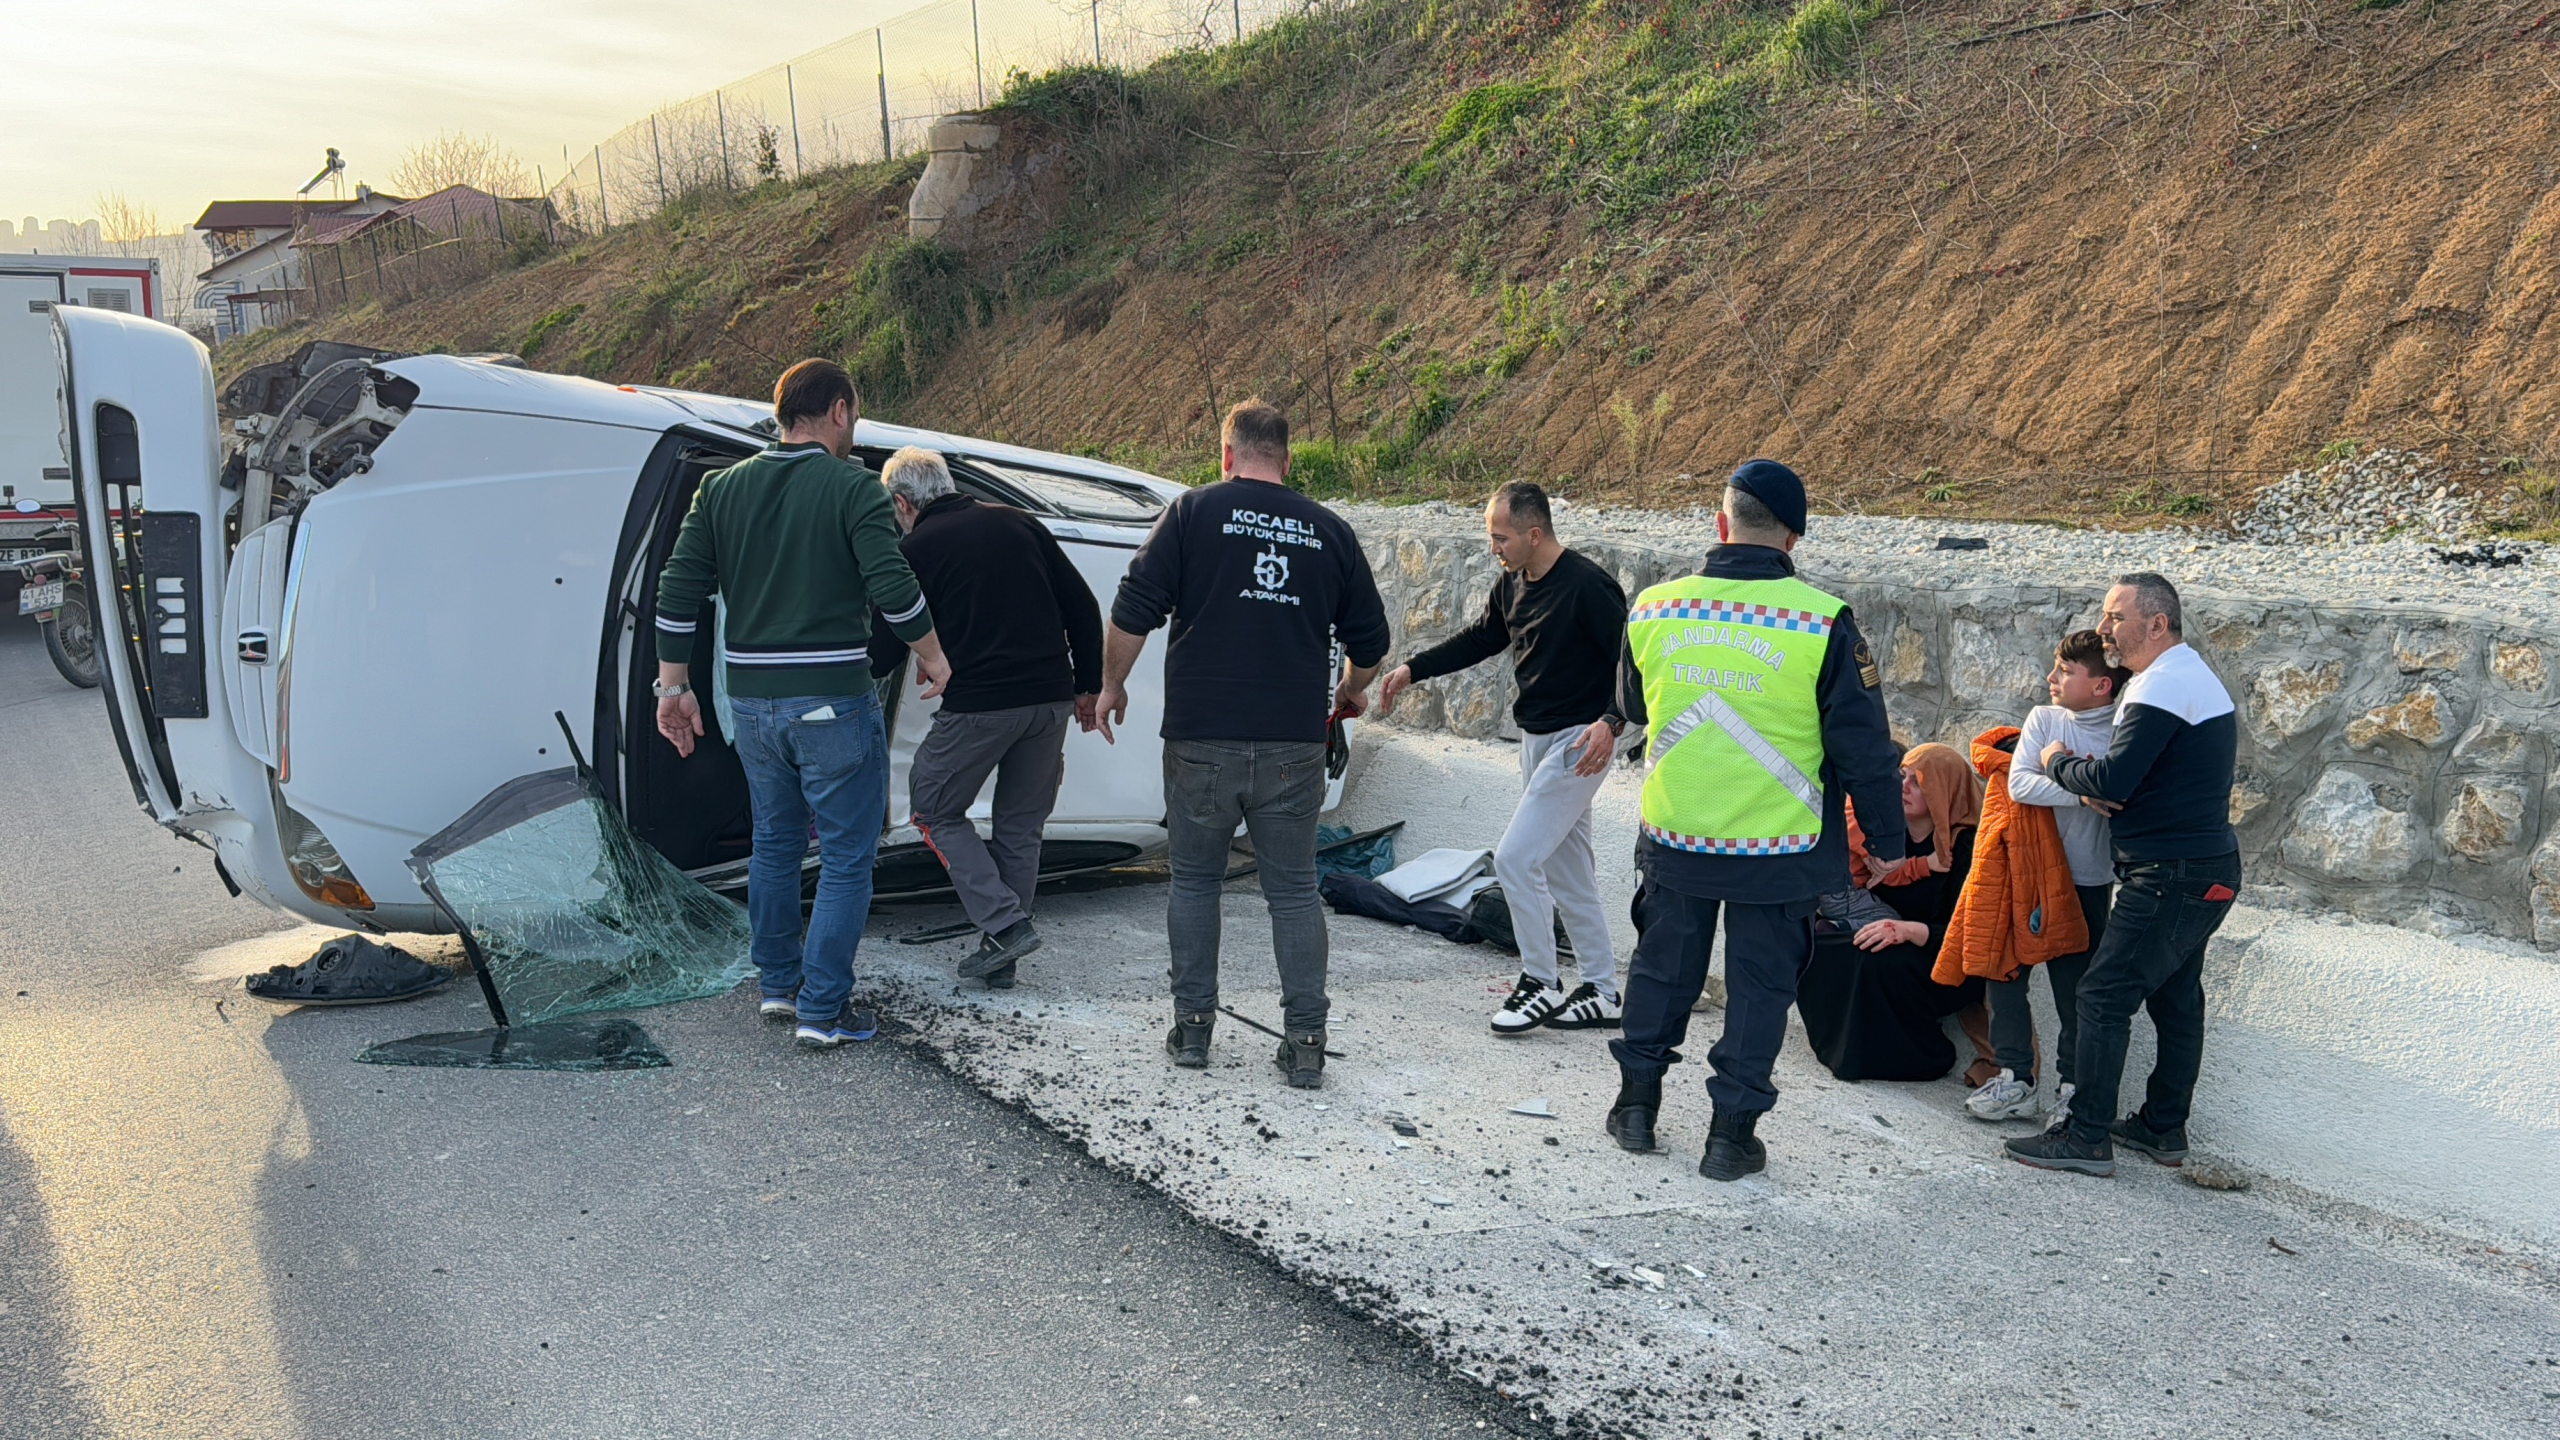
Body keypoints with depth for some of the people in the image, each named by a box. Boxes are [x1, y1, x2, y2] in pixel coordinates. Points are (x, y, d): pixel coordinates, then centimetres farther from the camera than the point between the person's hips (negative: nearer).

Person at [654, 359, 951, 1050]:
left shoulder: (722, 488, 7)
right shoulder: (853, 489, -9)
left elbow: (678, 591, 4)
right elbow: (893, 587, -17)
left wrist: (674, 685, 11)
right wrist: (932, 654, -1)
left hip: (751, 701, 6)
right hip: (832, 703, -6)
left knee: (774, 844, 21)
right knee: (846, 856, 3)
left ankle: (778, 984, 31)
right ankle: (823, 1009, 2)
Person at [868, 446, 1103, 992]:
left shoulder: (915, 550, 0)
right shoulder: (1018, 523, 13)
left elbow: (887, 649, 4)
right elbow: (1082, 607, 11)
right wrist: (1088, 686, 18)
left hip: (978, 704, -5)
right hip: (1052, 701, 5)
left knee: (935, 808, 13)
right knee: (1020, 825, 16)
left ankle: (1005, 924, 0)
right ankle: (1000, 957, 18)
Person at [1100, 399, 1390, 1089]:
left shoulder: (1193, 511, 0)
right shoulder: (1330, 531, 9)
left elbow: (1134, 610, -4)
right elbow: (1370, 641, 15)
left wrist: (1113, 683, 11)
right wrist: (1350, 694, 34)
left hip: (1202, 739, -2)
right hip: (1294, 746, 2)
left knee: (1194, 880, 13)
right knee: (1294, 889, 9)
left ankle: (1192, 1027, 16)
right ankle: (1306, 1043, 7)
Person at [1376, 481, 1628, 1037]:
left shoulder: (1587, 587, -20)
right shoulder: (1514, 583, 5)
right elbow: (1480, 638, 19)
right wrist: (1413, 670, 13)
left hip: (1578, 741, -9)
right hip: (1537, 737, 9)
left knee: (1515, 857, -11)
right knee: (1566, 869, 12)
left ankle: (1540, 983, 3)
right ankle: (1601, 994, 21)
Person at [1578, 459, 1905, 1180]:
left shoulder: (1653, 609, -5)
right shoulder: (1824, 622, -15)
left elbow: (1632, 706, 13)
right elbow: (1862, 743, -9)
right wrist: (1886, 836, 3)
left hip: (1673, 837, 3)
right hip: (1780, 849, -2)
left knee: (1662, 965, 20)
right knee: (1760, 984, 11)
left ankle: (1636, 1102, 31)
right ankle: (1731, 1133, 16)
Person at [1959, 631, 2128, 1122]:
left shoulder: (2124, 736, -8)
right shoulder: (2044, 718, -2)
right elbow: (2019, 785, -14)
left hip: (2087, 883, -3)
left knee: (2076, 988, 3)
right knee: (2005, 971, 4)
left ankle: (2074, 1084, 20)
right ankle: (2015, 1079, 16)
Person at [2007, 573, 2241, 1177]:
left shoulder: (2164, 686, -18)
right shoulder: (2193, 675, 17)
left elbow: (2113, 779, -24)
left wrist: (2058, 763, -5)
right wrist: (2107, 789, -3)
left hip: (2172, 876, -11)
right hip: (2204, 869, 11)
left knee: (2103, 997, -8)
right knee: (2174, 997, 16)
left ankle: (2087, 1137, -6)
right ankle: (2164, 1127, 25)